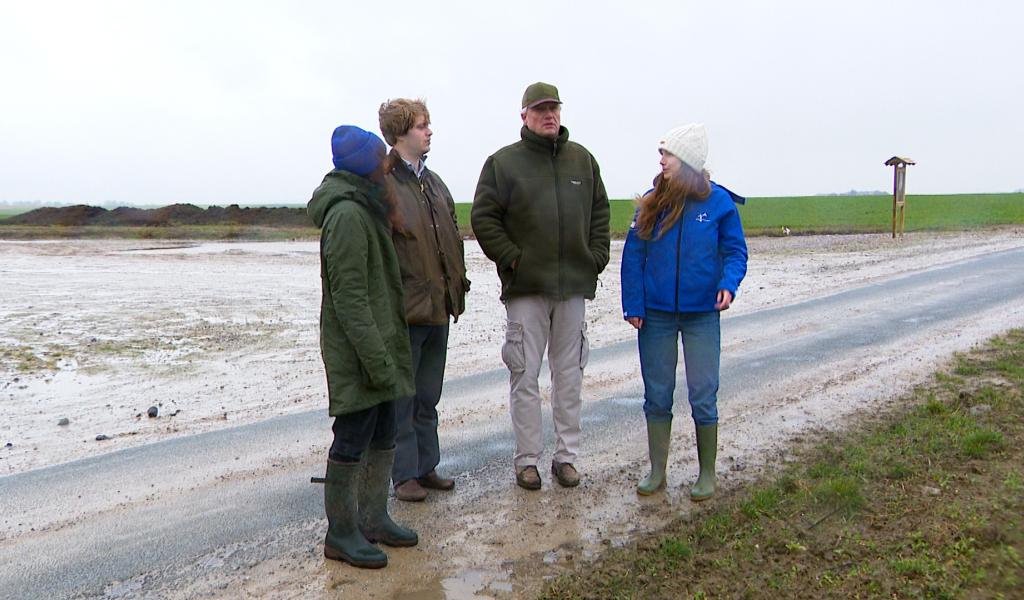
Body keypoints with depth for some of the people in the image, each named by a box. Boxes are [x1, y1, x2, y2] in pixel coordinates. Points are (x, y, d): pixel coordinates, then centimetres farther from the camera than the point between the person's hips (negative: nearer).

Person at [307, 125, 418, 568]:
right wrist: (376, 359, -22)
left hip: (380, 346, 10)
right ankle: (341, 534, 14)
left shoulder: (367, 210, 14)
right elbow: (349, 297, -22)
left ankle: (373, 519, 30)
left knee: (383, 436, 16)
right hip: (357, 352, -10)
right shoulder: (347, 215, -18)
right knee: (353, 440, 1)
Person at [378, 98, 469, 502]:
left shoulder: (434, 182, 15)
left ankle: (426, 466, 29)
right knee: (402, 397, 4)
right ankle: (405, 474, 16)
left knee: (429, 396, 16)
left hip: (438, 307, 8)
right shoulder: (383, 182, -12)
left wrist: (458, 286, 15)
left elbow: (452, 239, 19)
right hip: (404, 308, -8)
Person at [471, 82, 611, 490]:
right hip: (525, 287, -3)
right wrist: (510, 258, -10)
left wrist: (596, 257, 5)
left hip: (574, 286, 4)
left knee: (569, 375, 10)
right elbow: (483, 217, -3)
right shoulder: (504, 162, 0)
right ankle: (526, 459, 13)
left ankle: (566, 456, 21)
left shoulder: (582, 160, 12)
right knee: (525, 376, 1)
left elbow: (600, 211, 16)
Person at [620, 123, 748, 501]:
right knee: (657, 395, 10)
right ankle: (657, 472, 24)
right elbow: (633, 254, 2)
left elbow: (735, 251, 1)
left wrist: (728, 284, -19)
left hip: (702, 316, -2)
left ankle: (706, 474, 21)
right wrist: (633, 305, -4)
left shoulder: (719, 202, -5)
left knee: (703, 397, 3)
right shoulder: (651, 201, 0)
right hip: (656, 314, 2)